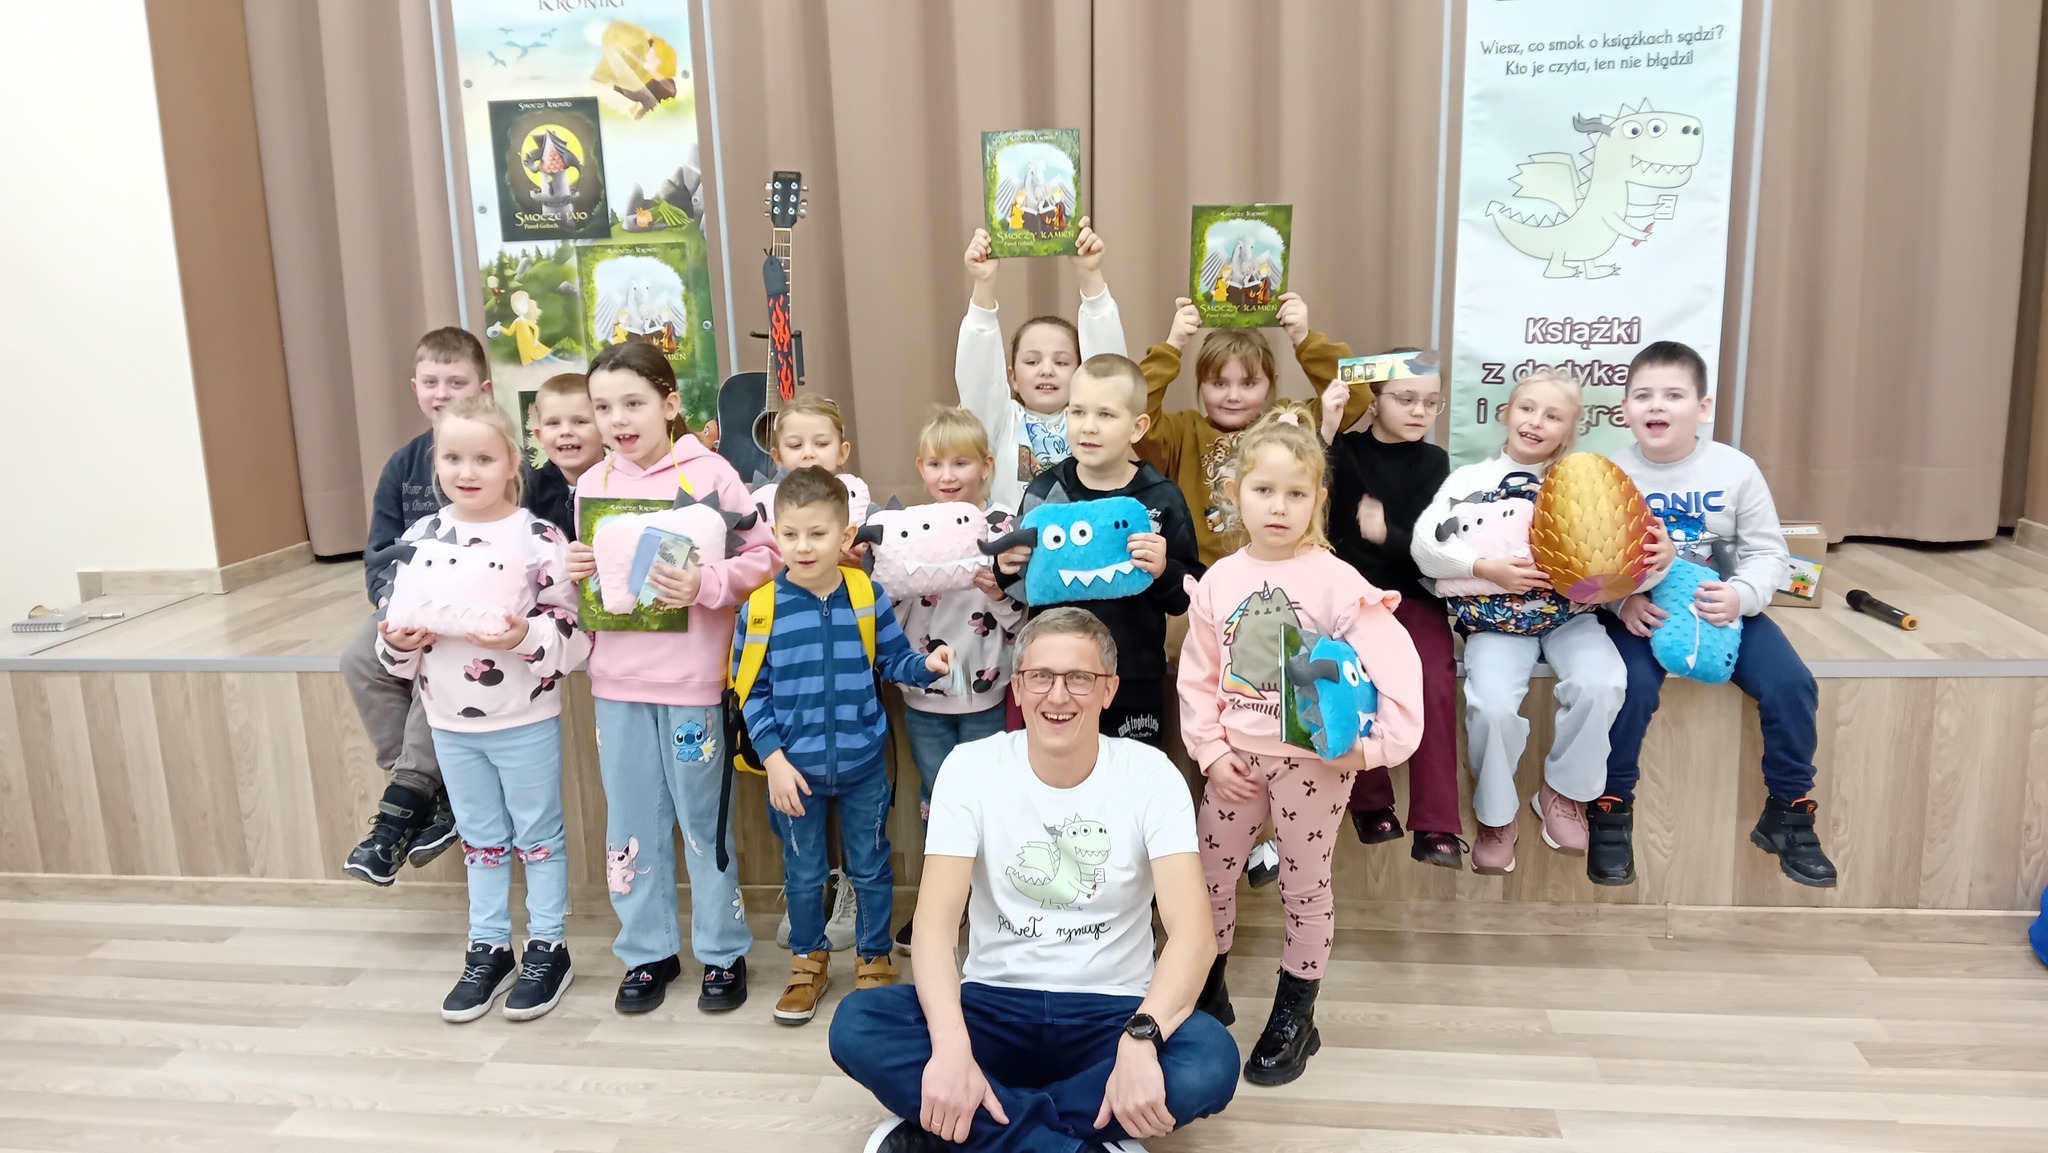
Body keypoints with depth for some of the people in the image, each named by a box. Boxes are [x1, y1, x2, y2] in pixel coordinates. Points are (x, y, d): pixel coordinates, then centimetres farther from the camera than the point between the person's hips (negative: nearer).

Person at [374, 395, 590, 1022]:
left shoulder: (540, 538, -13)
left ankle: (547, 948, 25)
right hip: (451, 722, 5)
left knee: (538, 834, 11)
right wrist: (398, 641, -13)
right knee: (481, 839, 18)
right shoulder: (419, 536, 1)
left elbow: (575, 633, -14)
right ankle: (488, 950, 32)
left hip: (526, 721, -4)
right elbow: (394, 624, 8)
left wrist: (525, 636, -30)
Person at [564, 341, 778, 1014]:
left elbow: (762, 555, -10)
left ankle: (723, 952, 23)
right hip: (616, 679, 5)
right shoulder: (592, 485, 6)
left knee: (703, 818, 8)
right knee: (631, 821, 13)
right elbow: (590, 578, 15)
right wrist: (575, 573, -6)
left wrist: (705, 585, -24)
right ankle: (648, 951, 29)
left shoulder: (708, 473, -9)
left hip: (692, 678, -4)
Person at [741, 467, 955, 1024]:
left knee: (870, 867, 15)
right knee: (803, 871, 16)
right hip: (796, 767, 0)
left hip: (863, 763, 0)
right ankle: (808, 959, 37)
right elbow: (753, 692, -5)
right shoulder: (763, 606, -11)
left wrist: (928, 664, -21)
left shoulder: (868, 596, -9)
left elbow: (895, 661, 0)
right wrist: (773, 758, -10)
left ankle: (874, 958, 35)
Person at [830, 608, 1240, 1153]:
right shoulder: (971, 767, -6)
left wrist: (1139, 1038, -37)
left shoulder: (1151, 775, -8)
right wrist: (951, 1045, -33)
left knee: (1212, 1060, -32)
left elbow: (1193, 932, -18)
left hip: (1111, 1012, 0)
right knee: (856, 1025, -26)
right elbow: (935, 920, -15)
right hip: (993, 1004, 1)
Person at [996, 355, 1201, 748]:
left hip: (1133, 685, -2)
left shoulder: (1160, 499, -8)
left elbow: (1188, 597, -5)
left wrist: (1163, 572, -25)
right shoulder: (1044, 491, -1)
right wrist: (1007, 568, -10)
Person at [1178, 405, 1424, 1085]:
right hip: (1236, 759, 4)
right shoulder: (1219, 581, 0)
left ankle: (1295, 1017, 26)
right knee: (1207, 876, 11)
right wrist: (1210, 749, -3)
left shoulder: (1336, 582, -12)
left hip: (1315, 759, -3)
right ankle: (1208, 992, 32)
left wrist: (1377, 743, -20)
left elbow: (1396, 664, -15)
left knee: (1305, 888, 10)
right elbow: (1197, 677, 4)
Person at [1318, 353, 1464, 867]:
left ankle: (1436, 826, -17)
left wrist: (1387, 534, -22)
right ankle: (1370, 801, -2)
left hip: (1411, 594, 1)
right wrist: (1326, 434, -26)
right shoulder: (1344, 451, 2)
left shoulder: (1433, 461, 6)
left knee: (1436, 679, -24)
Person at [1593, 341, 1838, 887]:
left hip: (1723, 606, 2)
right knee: (1632, 687, -28)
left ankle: (1788, 815, 9)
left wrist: (1741, 595, -20)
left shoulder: (1735, 469, -4)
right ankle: (1611, 810, -6)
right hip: (1638, 611, -2)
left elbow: (1767, 551, 0)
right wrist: (1622, 600, -25)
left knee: (1791, 684, -14)